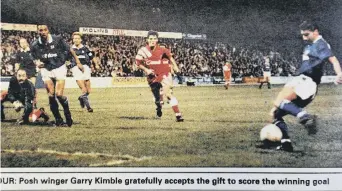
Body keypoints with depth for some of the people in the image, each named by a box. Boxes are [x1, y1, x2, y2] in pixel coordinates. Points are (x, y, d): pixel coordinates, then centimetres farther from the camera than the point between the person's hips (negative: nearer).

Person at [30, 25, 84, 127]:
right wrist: (37, 63, -15)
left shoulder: (57, 39, -11)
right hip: (46, 70, 2)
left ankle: (67, 113, 15)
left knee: (59, 94, -13)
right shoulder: (35, 45, -5)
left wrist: (78, 62, 1)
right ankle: (58, 119, 10)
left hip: (59, 68, -2)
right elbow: (36, 59, 9)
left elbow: (70, 50, 0)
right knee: (51, 95, -5)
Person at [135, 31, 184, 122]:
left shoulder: (162, 49, -9)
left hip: (164, 74, -2)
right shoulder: (143, 50, -9)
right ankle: (159, 108, 48)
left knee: (168, 93, -19)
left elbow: (169, 56, 10)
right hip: (152, 76, 2)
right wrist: (146, 70, -12)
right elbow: (138, 63, 0)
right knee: (157, 98, 14)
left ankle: (178, 115, -18)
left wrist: (174, 65, 7)